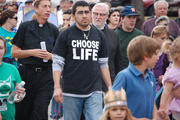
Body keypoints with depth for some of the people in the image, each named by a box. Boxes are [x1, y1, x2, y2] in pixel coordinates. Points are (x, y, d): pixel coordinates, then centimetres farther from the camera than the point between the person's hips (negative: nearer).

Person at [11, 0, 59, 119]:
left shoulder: (53, 29, 10)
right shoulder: (25, 27, 4)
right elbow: (14, 52, 3)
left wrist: (51, 56, -6)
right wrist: (33, 52, -10)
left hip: (46, 75, 1)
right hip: (26, 73, -1)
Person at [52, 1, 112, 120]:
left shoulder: (99, 35, 11)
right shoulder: (65, 35, 2)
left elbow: (103, 64, 16)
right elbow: (57, 63, -1)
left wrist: (110, 87, 9)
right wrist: (57, 87, -12)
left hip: (94, 92, 2)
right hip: (71, 92, -2)